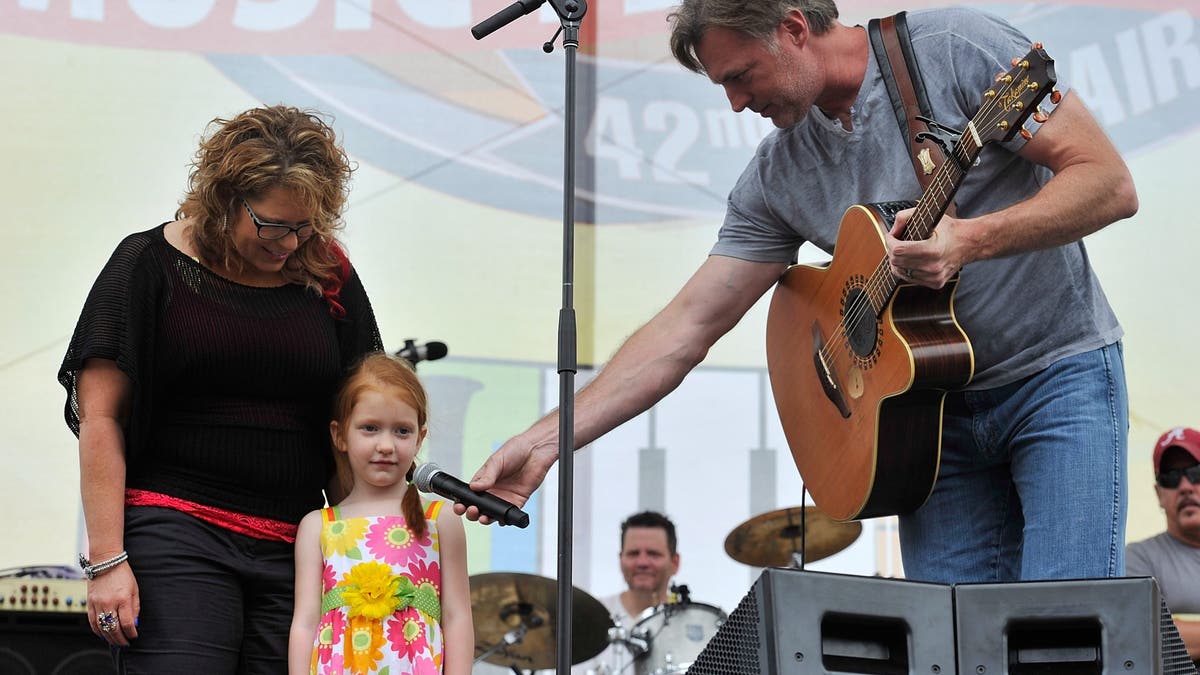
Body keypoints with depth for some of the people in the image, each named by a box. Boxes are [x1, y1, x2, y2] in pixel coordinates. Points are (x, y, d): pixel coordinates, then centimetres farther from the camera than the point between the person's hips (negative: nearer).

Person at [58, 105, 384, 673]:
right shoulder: (153, 264, 1)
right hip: (176, 535, -3)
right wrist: (106, 560, -8)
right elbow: (100, 418, -2)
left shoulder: (329, 278, 11)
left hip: (294, 551, 4)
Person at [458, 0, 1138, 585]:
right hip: (935, 407, 5)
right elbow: (687, 326, 2)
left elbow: (1111, 184, -15)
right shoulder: (778, 175, 3)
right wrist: (546, 440, -6)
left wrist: (969, 240, -30)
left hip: (1058, 373, -5)